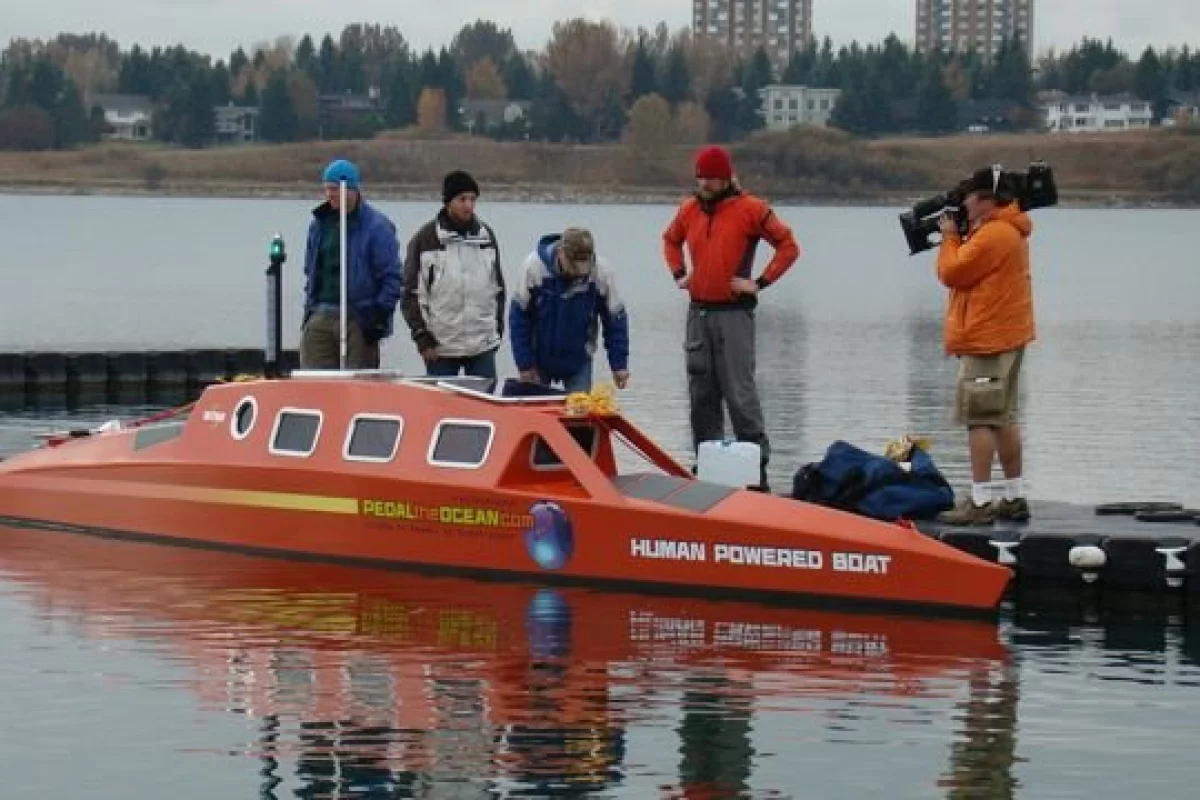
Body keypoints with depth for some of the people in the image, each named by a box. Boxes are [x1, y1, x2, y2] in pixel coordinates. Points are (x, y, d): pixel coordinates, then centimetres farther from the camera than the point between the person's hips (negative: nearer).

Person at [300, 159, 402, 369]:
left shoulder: (376, 226, -6)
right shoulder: (319, 224, 14)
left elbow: (391, 277, -8)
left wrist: (380, 316, -13)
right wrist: (309, 308, 13)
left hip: (358, 320, -5)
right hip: (320, 316, 6)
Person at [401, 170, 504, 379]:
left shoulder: (486, 235, 9)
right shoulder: (425, 239, -4)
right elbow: (412, 293, -3)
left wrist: (497, 329, 11)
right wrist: (423, 338, -9)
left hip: (483, 346, 3)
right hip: (441, 347, -3)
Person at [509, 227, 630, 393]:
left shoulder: (601, 272, -20)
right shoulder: (534, 265, -22)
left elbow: (615, 319, -6)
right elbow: (518, 316, -12)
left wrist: (619, 364, -5)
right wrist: (525, 364, -12)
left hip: (578, 361, 0)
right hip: (539, 359, 0)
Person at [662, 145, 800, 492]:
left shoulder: (751, 209, -7)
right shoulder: (689, 210, 10)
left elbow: (788, 245, -5)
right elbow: (670, 239, 30)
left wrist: (761, 282, -10)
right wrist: (678, 274, 16)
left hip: (733, 314, -6)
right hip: (698, 313, 6)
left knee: (740, 393, -10)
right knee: (701, 395, 9)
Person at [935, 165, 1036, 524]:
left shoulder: (992, 235, -19)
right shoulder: (1010, 230, 15)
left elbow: (951, 272, -16)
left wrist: (949, 237, -2)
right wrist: (957, 238, 10)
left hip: (987, 340, -11)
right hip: (1007, 336, 11)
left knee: (980, 420, -9)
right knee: (1003, 418, 15)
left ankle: (980, 503, -11)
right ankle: (1015, 498, 19)